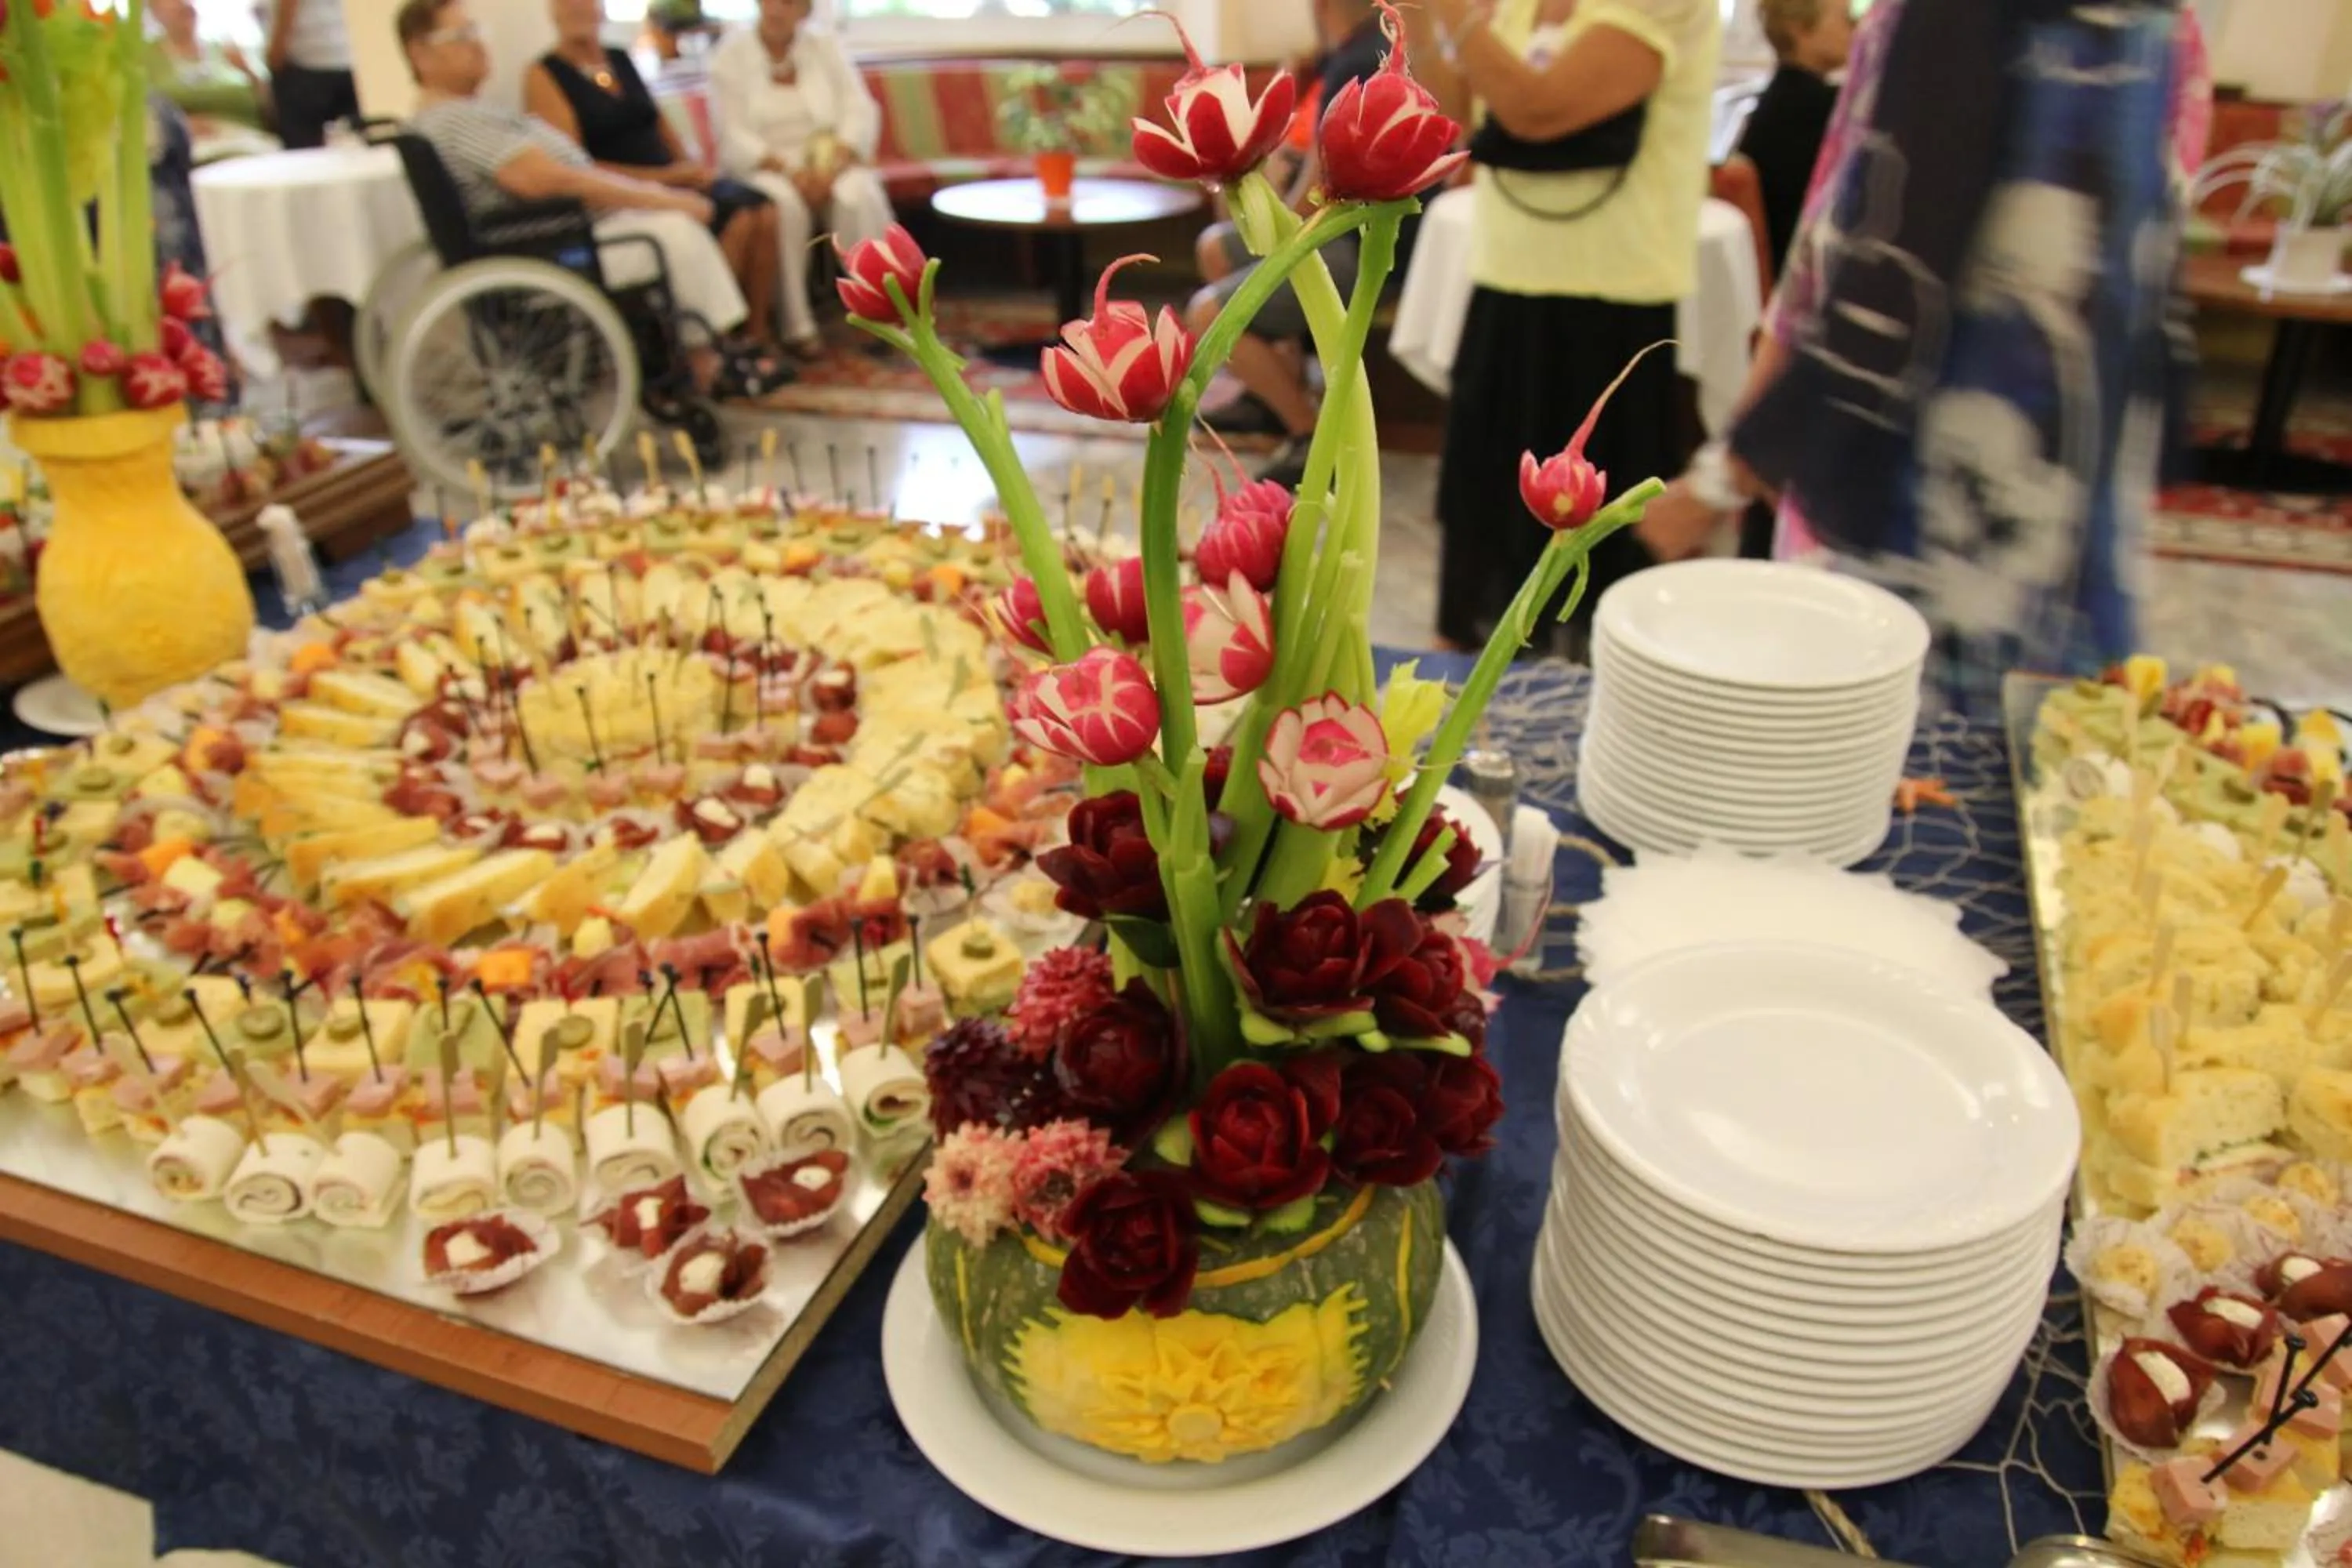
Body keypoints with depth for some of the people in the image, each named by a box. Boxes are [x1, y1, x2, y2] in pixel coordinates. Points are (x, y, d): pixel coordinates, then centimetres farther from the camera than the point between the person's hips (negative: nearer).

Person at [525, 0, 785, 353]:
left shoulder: (622, 59, 18)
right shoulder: (544, 75, -2)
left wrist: (689, 166, 0)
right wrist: (664, 176, -15)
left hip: (673, 181, 7)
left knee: (764, 210, -20)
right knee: (737, 218, -29)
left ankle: (759, 332, -17)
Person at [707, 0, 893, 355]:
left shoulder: (826, 47, 8)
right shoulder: (731, 54, 2)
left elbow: (861, 112, -1)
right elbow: (734, 135, -7)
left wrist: (832, 168, -19)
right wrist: (789, 171, -23)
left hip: (829, 162, 2)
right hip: (763, 167, -2)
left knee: (860, 196, -31)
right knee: (783, 204, -36)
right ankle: (797, 324, -30)